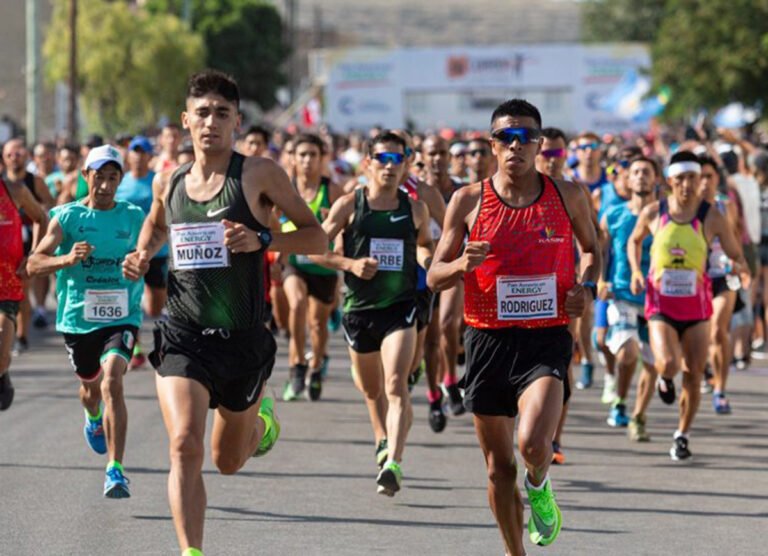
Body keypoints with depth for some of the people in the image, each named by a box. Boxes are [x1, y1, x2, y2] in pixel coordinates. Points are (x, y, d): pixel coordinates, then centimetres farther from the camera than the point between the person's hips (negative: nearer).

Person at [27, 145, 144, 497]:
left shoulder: (133, 217, 1)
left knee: (112, 382, -22)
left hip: (121, 318, -1)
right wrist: (66, 260, -31)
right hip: (78, 318, 1)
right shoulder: (67, 217, -4)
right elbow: (34, 264, -13)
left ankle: (115, 470, -24)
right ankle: (93, 419, 61)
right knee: (90, 385, 21)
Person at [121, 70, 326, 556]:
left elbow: (318, 238, -3)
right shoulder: (168, 183, 7)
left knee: (229, 460, 16)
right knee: (185, 446, -21)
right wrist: (143, 254, 9)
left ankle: (261, 419, 50)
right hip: (183, 338, 1)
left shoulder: (259, 174, -5)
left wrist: (262, 240, -19)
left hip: (243, 340, -1)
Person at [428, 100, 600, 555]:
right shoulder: (469, 201, 1)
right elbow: (434, 277, 4)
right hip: (488, 340, 1)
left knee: (534, 442, -24)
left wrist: (588, 287, 0)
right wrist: (461, 265, -19)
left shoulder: (568, 198, 2)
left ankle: (539, 486, 12)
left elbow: (592, 248, 21)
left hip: (547, 339, -1)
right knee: (499, 467, 7)